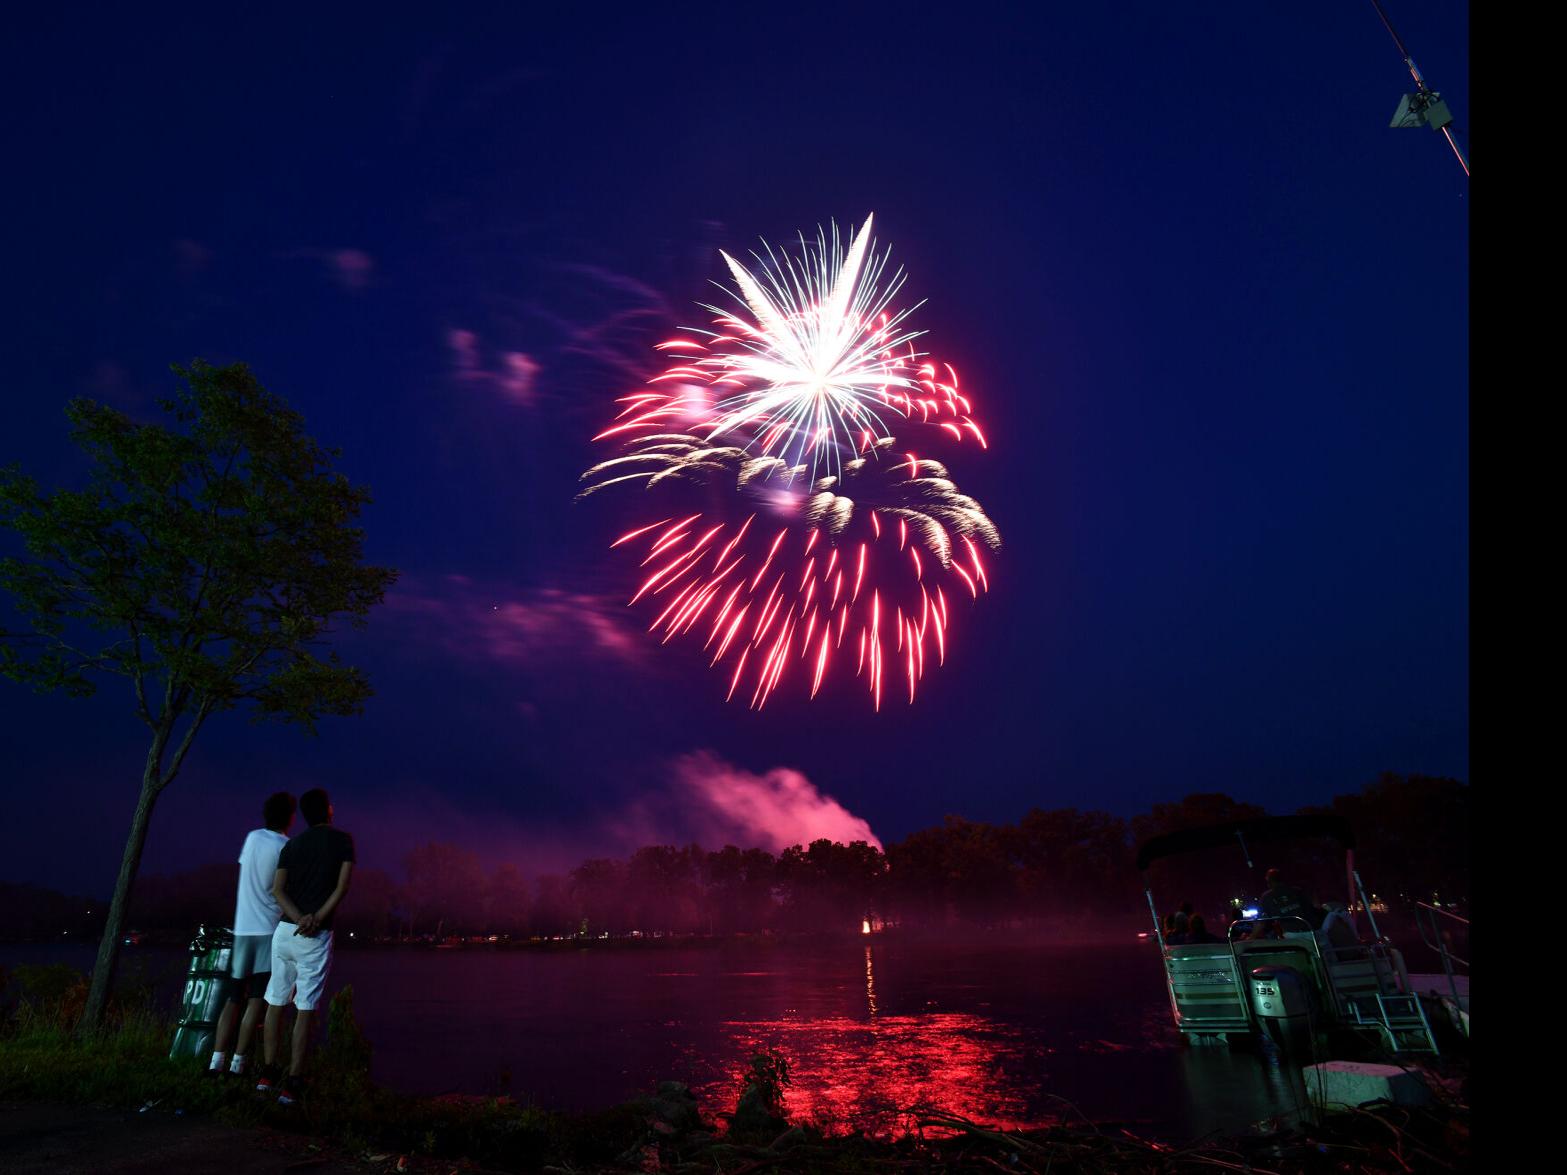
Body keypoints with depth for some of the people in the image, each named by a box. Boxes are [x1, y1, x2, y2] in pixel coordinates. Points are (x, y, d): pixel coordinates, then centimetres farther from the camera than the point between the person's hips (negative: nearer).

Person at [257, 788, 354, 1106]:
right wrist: (317, 919, -10)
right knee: (305, 1010, 0)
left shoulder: (292, 844, 10)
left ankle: (268, 1073, 20)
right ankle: (291, 1083, 2)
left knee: (276, 1003, 16)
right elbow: (342, 886, -12)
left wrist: (300, 918, -8)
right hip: (317, 937, -4)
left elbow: (277, 889, 0)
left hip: (285, 930, 4)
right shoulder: (343, 840, -2)